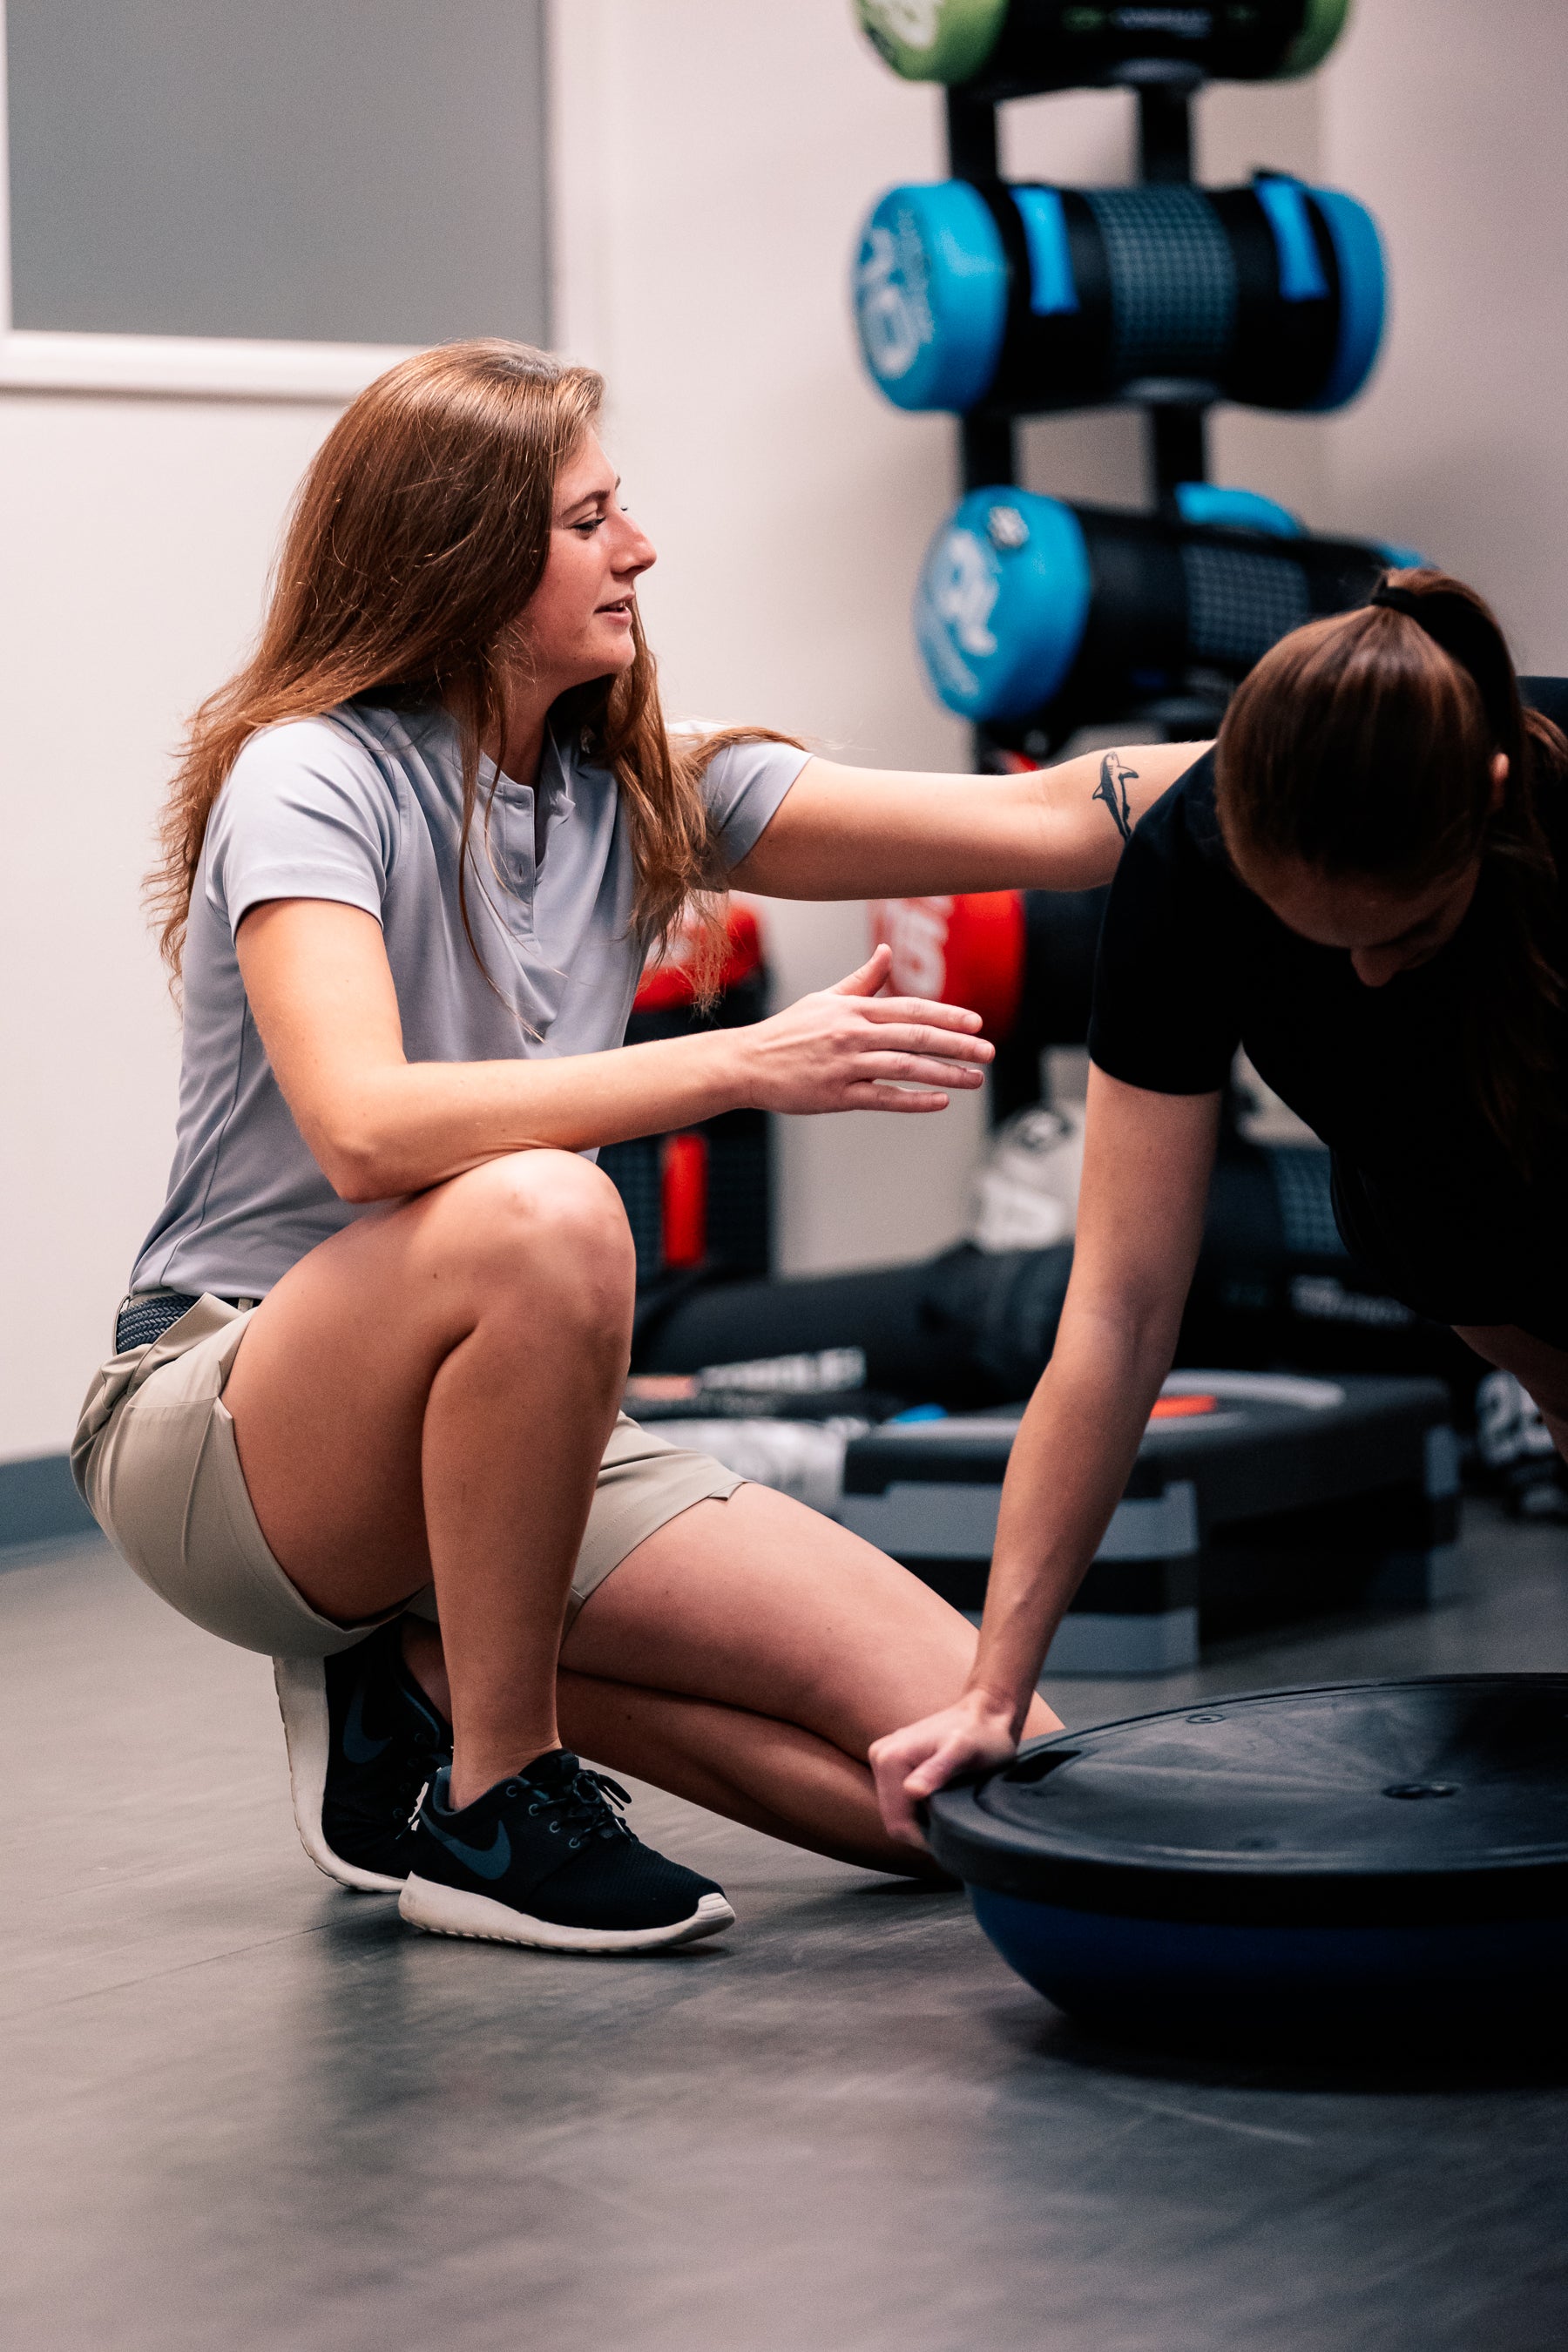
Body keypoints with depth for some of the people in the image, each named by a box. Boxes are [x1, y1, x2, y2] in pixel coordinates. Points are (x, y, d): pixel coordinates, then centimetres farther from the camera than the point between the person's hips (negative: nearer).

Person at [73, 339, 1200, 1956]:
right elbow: (364, 1131, -30)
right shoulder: (310, 778, -12)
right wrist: (747, 1064, -33)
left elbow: (1042, 823, -1)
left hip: (509, 1444, 7)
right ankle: (492, 1796, -20)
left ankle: (421, 1674, 7)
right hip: (224, 1438, -6)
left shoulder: (639, 788, 6)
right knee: (538, 1214, -39)